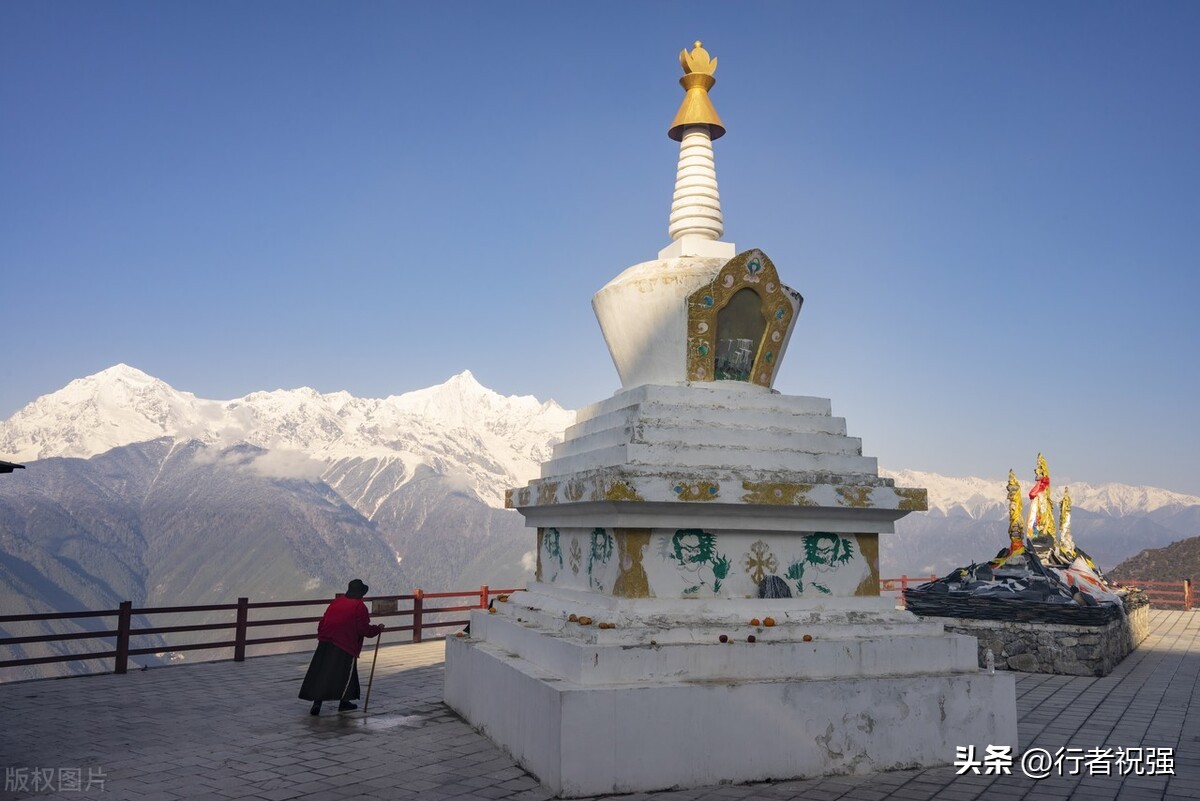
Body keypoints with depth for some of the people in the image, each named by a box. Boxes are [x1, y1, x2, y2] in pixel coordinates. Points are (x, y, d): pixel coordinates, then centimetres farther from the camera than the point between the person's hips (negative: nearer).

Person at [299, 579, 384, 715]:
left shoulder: (337, 601, 12)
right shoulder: (359, 606, -6)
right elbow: (364, 629, -7)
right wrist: (378, 628, 7)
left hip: (325, 643, 5)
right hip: (345, 645, -5)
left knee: (321, 673, 5)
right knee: (346, 674, 11)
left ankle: (317, 702, -3)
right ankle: (344, 702, 14)